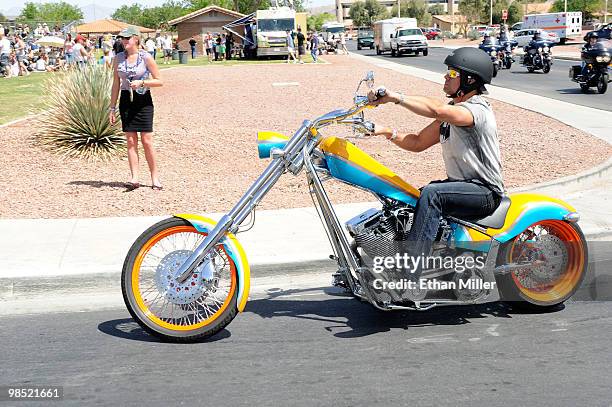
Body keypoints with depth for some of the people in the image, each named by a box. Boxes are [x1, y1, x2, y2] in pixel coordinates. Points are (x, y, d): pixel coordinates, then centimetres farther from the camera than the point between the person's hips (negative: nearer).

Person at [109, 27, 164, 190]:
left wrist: (141, 82, -18)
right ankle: (134, 178, 5)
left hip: (143, 101, -3)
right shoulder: (118, 58, 6)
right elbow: (116, 84, 11)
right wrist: (112, 108, 9)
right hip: (126, 101, 4)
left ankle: (155, 177, 8)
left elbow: (159, 81, -3)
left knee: (147, 141, -4)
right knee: (130, 141, 2)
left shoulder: (146, 57, -5)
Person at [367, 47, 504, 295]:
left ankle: (411, 273, -35)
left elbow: (437, 110, -36)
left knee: (431, 194, -32)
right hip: (460, 184, 10)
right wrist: (389, 133, -4)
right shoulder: (450, 111, 14)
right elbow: (418, 143, 12)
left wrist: (395, 97, -35)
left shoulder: (477, 109, -16)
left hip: (485, 192, -9)